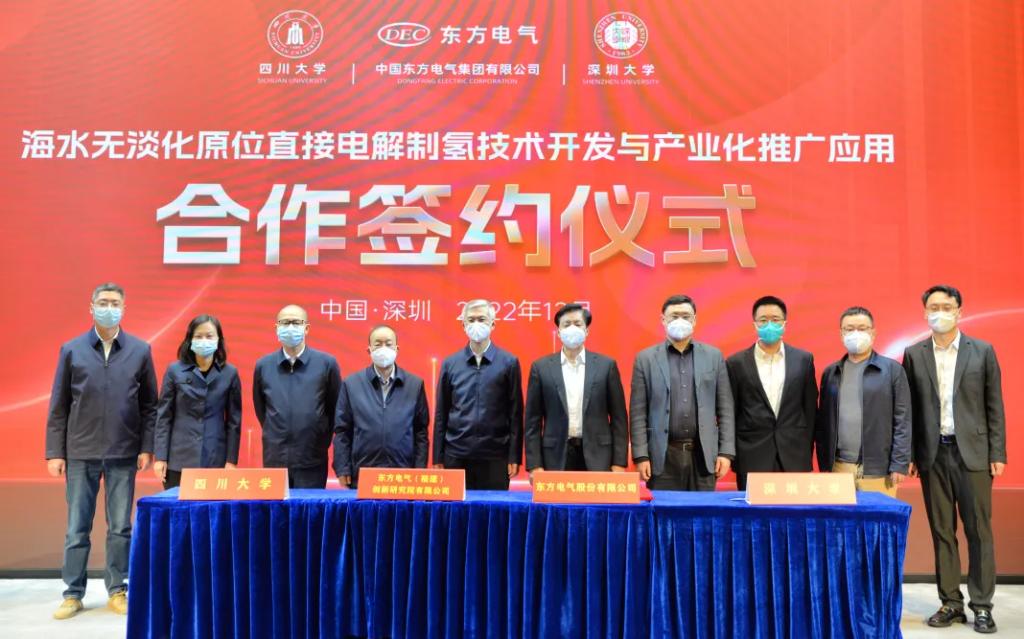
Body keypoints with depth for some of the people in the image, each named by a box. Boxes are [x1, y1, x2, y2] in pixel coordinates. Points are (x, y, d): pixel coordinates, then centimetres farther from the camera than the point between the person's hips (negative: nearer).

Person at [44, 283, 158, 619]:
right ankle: (73, 593, 16)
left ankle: (117, 591, 16)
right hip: (80, 452, 0)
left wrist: (146, 447, -1)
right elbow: (58, 406, 3)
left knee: (120, 527, 6)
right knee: (77, 528, 6)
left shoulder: (140, 350, 3)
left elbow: (149, 405, 4)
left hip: (124, 453, 0)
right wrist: (54, 452, 0)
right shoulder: (71, 350, 3)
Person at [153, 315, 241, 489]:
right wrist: (160, 457, -2)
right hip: (179, 459, 0)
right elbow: (163, 416, 3)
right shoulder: (175, 371, 2)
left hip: (216, 460, 0)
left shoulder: (230, 373, 3)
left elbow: (234, 420, 4)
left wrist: (231, 460, 0)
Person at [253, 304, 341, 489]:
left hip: (312, 460, -2)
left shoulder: (327, 363, -2)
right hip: (274, 459, 2)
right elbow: (259, 408, 15)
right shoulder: (263, 366, 4)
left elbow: (334, 407, 6)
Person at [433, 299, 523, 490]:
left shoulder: (509, 363, 2)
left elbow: (515, 413, 1)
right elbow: (441, 414, 9)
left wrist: (514, 456, -4)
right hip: (456, 455, 2)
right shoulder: (450, 363, 7)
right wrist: (438, 457, 5)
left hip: (495, 456, -1)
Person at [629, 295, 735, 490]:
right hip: (663, 455, -1)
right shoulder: (646, 358, 3)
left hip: (703, 453, 1)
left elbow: (725, 408, 6)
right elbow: (638, 412, 0)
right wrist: (641, 456, -6)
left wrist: (726, 452, -1)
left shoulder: (714, 356, 8)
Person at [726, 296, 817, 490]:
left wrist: (807, 453, 7)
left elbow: (810, 409, 9)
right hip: (752, 460, -1)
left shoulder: (804, 359, 6)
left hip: (795, 458, 1)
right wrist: (732, 458, 2)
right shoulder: (736, 363, 2)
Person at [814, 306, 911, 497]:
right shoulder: (830, 373, 12)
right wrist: (823, 465, 6)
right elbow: (823, 421, 11)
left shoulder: (892, 369, 2)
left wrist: (900, 465, -8)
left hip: (878, 469, -3)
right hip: (838, 468, 3)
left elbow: (902, 421, -2)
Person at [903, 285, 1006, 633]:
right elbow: (909, 408, 6)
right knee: (941, 532, 6)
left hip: (972, 451, -1)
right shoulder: (914, 354, 5)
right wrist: (907, 454, 1)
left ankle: (981, 605, 11)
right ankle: (951, 603, 15)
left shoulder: (982, 351, 3)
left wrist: (998, 454, -2)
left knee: (979, 530, 2)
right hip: (932, 453, 1)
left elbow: (994, 406, 3)